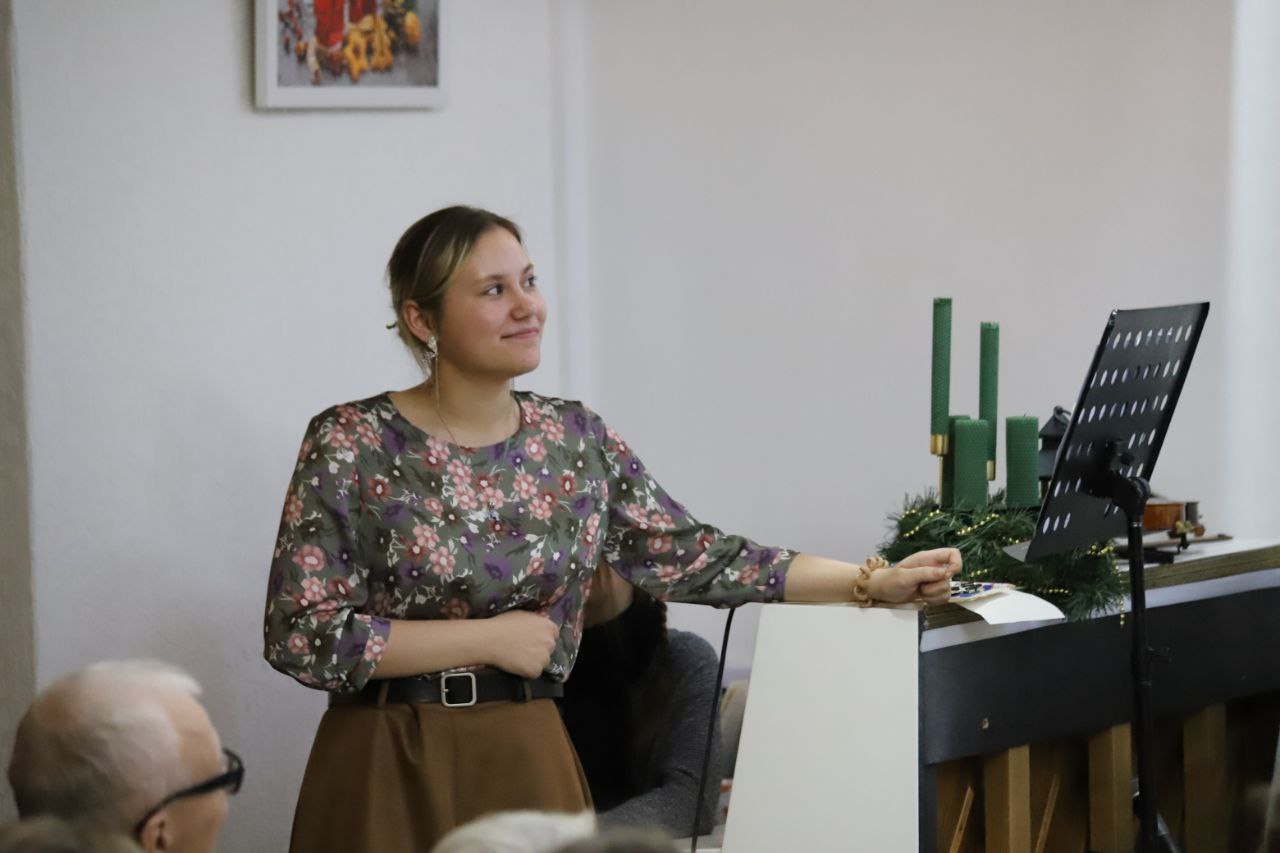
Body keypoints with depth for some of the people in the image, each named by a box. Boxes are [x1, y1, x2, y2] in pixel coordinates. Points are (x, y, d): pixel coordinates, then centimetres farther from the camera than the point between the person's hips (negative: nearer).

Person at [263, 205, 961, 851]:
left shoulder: (577, 440, 4)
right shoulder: (351, 446, -10)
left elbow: (693, 558, 7)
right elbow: (302, 637, -14)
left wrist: (875, 582, 1)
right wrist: (490, 638, -14)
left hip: (531, 764, 4)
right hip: (392, 771, -4)